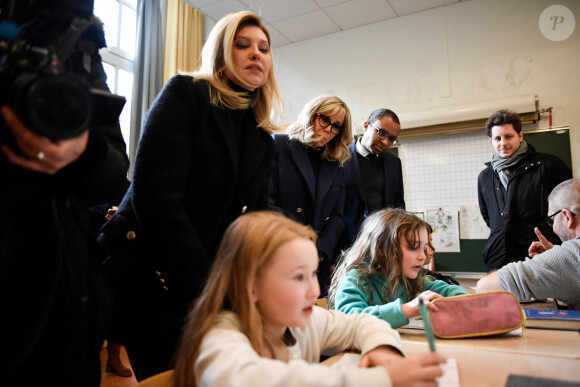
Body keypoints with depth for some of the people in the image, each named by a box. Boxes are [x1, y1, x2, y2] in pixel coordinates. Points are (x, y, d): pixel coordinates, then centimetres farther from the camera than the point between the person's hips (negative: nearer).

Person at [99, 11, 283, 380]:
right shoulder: (186, 94, -6)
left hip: (212, 285, 5)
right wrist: (199, 288, -17)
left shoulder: (263, 140, 11)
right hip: (142, 277, -5)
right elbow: (155, 195, -17)